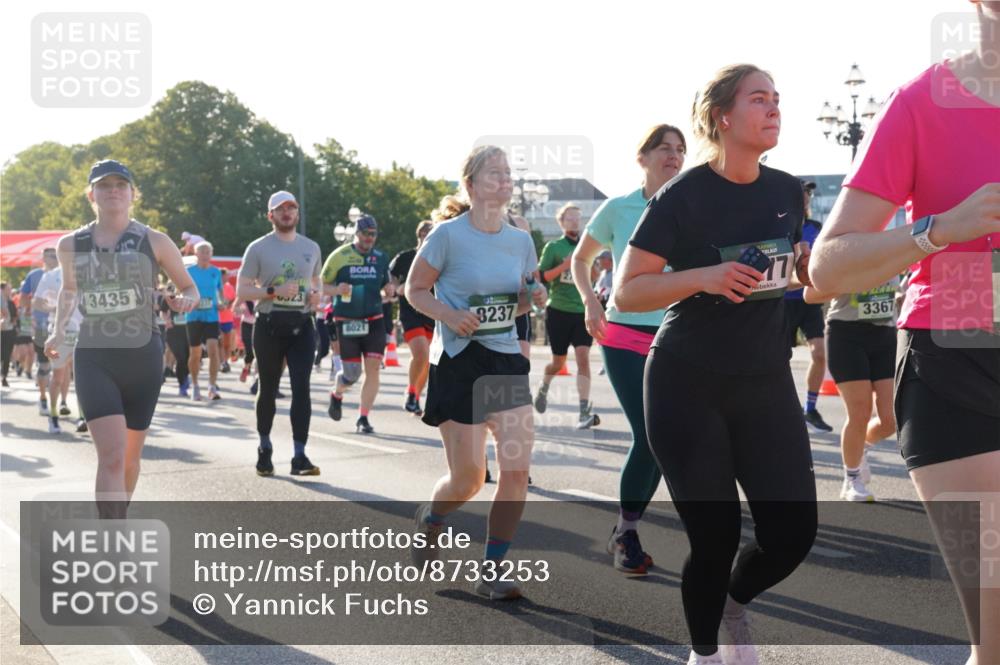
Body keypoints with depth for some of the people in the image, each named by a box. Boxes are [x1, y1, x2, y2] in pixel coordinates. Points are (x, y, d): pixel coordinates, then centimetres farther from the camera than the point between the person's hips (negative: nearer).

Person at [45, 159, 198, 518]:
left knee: (130, 457, 14)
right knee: (111, 456, -18)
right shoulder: (70, 245, 4)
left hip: (143, 358, 1)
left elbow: (190, 288, 8)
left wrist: (185, 300, -15)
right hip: (94, 358, -1)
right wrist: (58, 330, 12)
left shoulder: (154, 242, -2)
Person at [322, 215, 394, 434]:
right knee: (351, 373, 0)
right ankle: (336, 395, 35)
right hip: (347, 322, -3)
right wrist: (337, 290, -19)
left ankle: (363, 418, 4)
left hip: (374, 321, 3)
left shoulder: (381, 258, 10)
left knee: (373, 368, -7)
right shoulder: (339, 256, -2)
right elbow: (321, 285, 2)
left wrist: (389, 290, 0)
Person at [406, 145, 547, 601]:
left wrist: (533, 299, -5)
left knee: (517, 469, -8)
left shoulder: (521, 241, 5)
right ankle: (429, 520, 35)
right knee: (468, 479, 0)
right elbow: (416, 290, -2)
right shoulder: (448, 235, -9)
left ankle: (491, 572, 6)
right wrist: (450, 315, -19)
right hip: (458, 362, -4)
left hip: (506, 362, 4)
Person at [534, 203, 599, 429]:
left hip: (582, 311, 2)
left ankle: (585, 411, -16)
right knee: (559, 362, 8)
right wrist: (564, 266, -17)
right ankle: (543, 388, 41)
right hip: (559, 311, -2)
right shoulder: (553, 247, -1)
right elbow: (541, 278, -7)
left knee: (583, 357, -14)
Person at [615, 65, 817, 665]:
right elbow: (626, 293, -13)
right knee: (716, 536, -2)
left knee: (793, 532, -2)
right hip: (687, 385, -5)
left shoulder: (787, 192, 3)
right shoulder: (683, 196, -13)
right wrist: (702, 277, -27)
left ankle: (735, 603, 31)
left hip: (766, 381, 5)